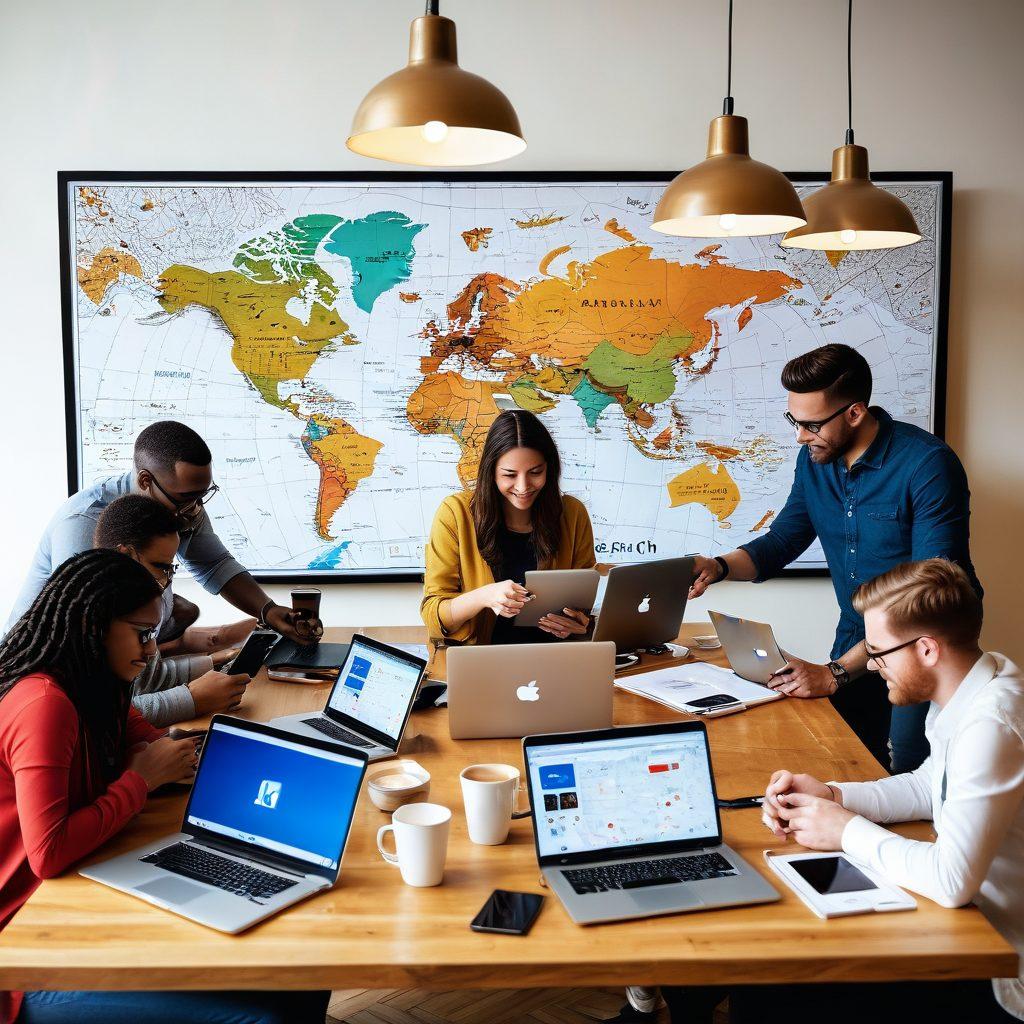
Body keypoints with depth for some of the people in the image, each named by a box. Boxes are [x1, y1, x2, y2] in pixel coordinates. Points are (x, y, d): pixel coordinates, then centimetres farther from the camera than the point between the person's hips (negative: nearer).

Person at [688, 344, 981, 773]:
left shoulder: (928, 464, -22)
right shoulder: (816, 458, -1)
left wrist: (836, 673, -30)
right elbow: (783, 540, 11)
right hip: (853, 642, 6)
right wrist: (719, 567, -12)